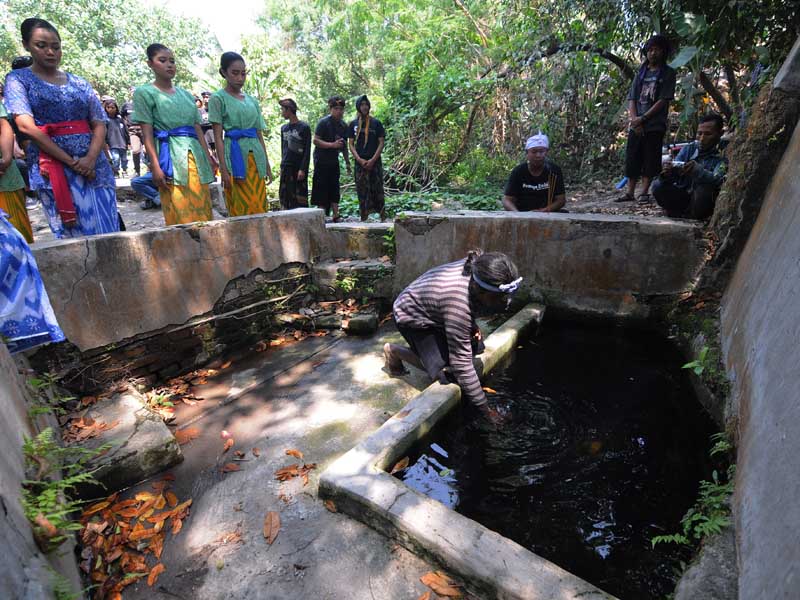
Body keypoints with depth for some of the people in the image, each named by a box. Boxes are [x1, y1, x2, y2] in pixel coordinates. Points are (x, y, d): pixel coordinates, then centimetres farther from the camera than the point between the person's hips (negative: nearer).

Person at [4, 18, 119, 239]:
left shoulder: (79, 83, 16)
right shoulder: (18, 79, 7)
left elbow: (99, 124, 8)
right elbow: (26, 126, -5)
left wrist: (91, 158, -10)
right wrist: (70, 161, -14)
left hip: (93, 164, 3)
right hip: (52, 166, -3)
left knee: (108, 231, -1)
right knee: (75, 234, -7)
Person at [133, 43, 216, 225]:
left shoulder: (186, 94, 20)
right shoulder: (145, 92, 6)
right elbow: (147, 134, -2)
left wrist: (208, 158, 9)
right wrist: (155, 166, -13)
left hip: (195, 155, 5)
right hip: (171, 155, -5)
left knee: (202, 211, 1)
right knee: (179, 216, -9)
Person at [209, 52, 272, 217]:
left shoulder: (252, 101, 17)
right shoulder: (218, 98, 2)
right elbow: (218, 137, -4)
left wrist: (267, 164, 12)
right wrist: (223, 169, -13)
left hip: (255, 156, 5)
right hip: (235, 155, -5)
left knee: (260, 207, 2)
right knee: (241, 209, -6)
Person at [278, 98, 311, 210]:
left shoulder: (304, 127, -2)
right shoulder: (284, 128, 14)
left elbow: (307, 151, -6)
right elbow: (283, 149, 19)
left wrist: (303, 169, -13)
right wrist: (282, 166, 13)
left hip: (299, 168, -5)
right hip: (286, 168, 5)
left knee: (300, 197, -5)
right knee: (285, 196, 2)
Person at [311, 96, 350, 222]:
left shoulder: (343, 125, 10)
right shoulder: (323, 122, -10)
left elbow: (344, 145, 19)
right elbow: (315, 141, -15)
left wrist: (347, 161, 18)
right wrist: (333, 145, -24)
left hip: (334, 160, 6)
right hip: (322, 160, -6)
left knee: (334, 188, 6)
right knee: (322, 188, -3)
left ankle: (336, 215, 9)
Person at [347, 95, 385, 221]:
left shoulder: (376, 123, 5)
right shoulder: (353, 124, 9)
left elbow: (381, 143, 1)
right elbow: (351, 144, 6)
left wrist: (372, 160, -11)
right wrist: (359, 159, -9)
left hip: (375, 162, -1)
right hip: (359, 163, 1)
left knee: (377, 190, -2)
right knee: (362, 192, 1)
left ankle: (383, 217, 3)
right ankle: (364, 218, 6)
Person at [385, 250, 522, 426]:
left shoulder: (476, 269, -20)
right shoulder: (459, 304, -41)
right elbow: (462, 363, -35)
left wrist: (471, 324, -7)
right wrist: (485, 409, -28)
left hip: (433, 311, 8)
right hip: (412, 318, -8)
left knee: (476, 346, -3)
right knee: (443, 370, -17)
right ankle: (395, 351, 3)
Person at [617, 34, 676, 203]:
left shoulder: (668, 73, 5)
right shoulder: (641, 72, 17)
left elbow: (663, 100, -5)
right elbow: (631, 99, 9)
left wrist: (643, 118, -13)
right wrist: (634, 119, -7)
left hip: (655, 125, -3)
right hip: (636, 125, 4)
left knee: (650, 160, -3)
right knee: (632, 158, 1)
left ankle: (644, 192, -2)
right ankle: (630, 192, 5)